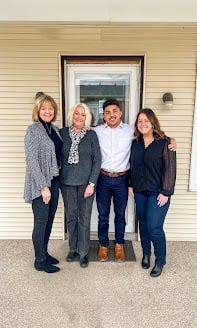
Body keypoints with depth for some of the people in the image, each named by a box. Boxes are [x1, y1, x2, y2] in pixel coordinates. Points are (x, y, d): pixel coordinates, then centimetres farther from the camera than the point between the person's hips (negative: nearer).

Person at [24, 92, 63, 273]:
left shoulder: (54, 129, 9)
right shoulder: (34, 130, -13)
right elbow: (32, 161, -18)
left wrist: (54, 182, 11)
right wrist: (43, 186, -19)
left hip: (54, 181, 7)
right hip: (41, 184, -7)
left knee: (49, 219, 16)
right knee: (41, 221, 4)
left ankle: (44, 252, 35)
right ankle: (40, 261, 22)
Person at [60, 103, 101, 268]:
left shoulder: (91, 135, -3)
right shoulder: (63, 133, 1)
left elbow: (97, 160, -4)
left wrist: (92, 183, -10)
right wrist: (58, 179, 0)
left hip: (86, 182, -1)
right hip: (67, 182, 2)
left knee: (84, 218, 5)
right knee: (71, 216, 12)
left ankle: (83, 252, 24)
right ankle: (73, 248, 32)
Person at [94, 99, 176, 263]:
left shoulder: (131, 131, -2)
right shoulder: (97, 131, -1)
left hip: (121, 179, 0)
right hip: (103, 178, 0)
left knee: (120, 214, 14)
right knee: (103, 215, 12)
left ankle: (119, 245, 36)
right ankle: (103, 245, 32)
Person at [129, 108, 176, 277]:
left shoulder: (164, 143, -8)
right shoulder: (135, 143, 7)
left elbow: (170, 168, -10)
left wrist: (166, 192, -13)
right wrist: (131, 185, 9)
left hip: (157, 192, -5)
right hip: (139, 191, 5)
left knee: (154, 227, -5)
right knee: (143, 224, 14)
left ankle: (160, 261, 19)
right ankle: (146, 254, 35)